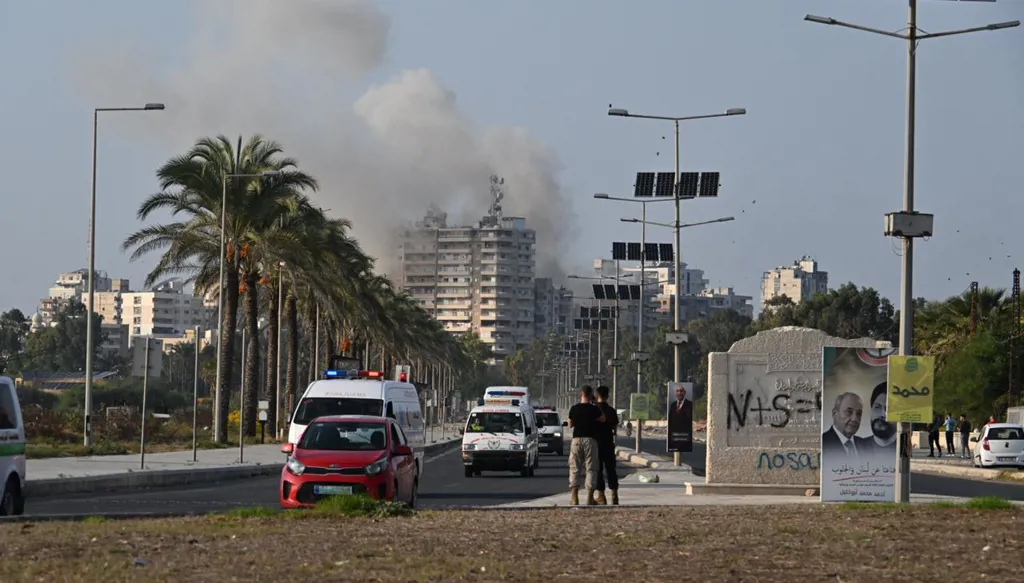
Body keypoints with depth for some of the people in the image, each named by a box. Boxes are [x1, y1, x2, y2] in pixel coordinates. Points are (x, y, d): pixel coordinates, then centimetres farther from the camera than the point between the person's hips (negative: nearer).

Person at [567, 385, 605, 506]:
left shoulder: (574, 409, 1)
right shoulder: (594, 409, -7)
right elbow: (602, 419, 10)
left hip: (576, 439, 2)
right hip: (590, 440, -2)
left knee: (574, 469, 6)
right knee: (591, 469, 3)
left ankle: (574, 497, -1)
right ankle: (590, 498, -1)